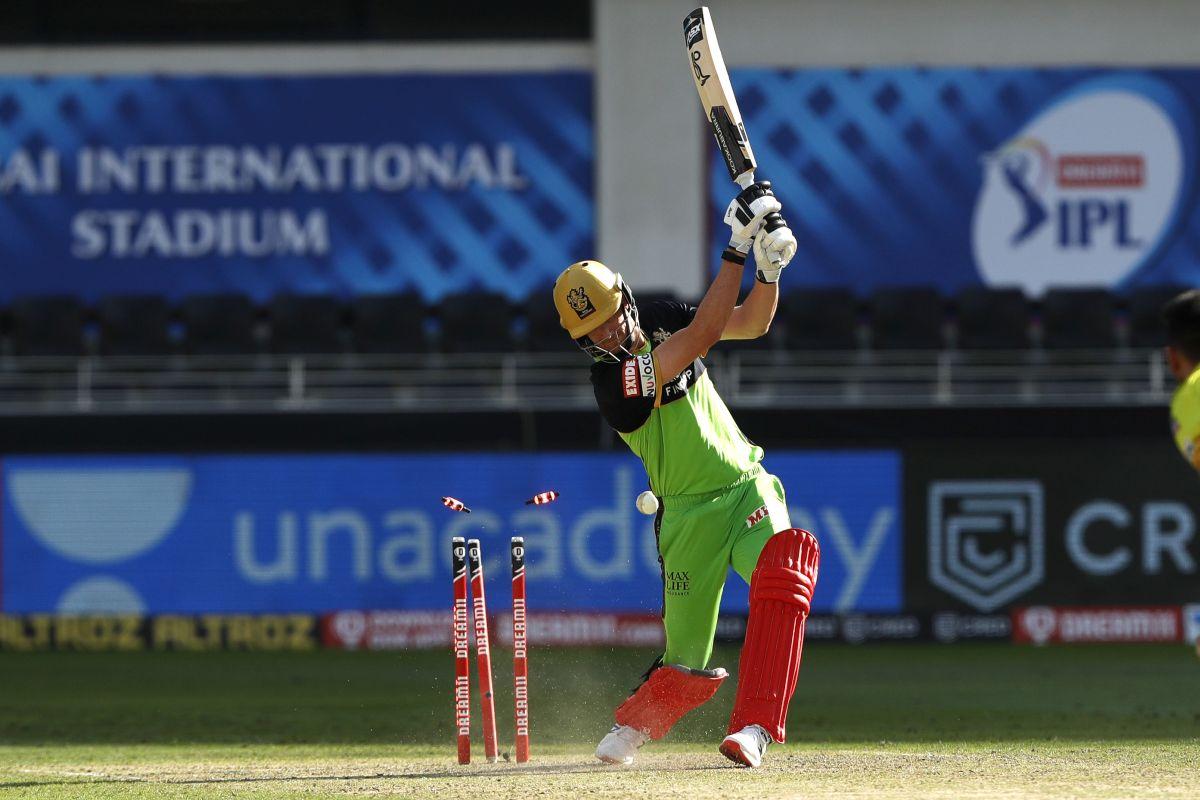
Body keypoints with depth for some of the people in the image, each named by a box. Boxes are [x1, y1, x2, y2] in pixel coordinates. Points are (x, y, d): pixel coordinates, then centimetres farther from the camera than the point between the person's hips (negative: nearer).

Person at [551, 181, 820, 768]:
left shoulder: (659, 321, 2)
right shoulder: (614, 380, -21)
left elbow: (754, 322, 4)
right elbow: (704, 333, -30)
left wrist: (769, 263, -16)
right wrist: (737, 248, -32)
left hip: (749, 489, 4)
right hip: (690, 516, -4)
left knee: (782, 577, -29)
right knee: (687, 665, -1)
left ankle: (753, 728, -33)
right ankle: (632, 727, 35)